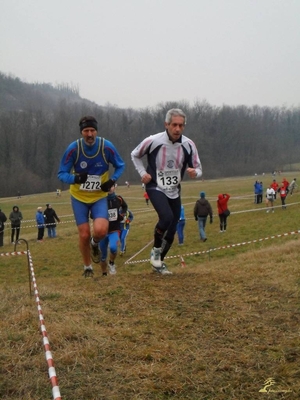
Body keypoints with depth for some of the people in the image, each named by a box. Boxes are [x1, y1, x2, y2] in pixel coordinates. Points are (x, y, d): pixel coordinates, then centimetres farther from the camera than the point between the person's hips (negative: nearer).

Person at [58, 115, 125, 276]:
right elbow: (61, 174, -12)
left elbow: (120, 166, 1)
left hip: (99, 197, 0)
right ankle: (87, 267, 26)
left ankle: (95, 244, 16)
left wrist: (112, 180, -17)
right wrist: (75, 178, -33)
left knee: (100, 230, -22)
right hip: (79, 197, 0)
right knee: (84, 235, 0)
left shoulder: (107, 147, -15)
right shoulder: (73, 148, -17)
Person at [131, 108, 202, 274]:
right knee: (167, 217, -29)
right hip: (156, 188, -4)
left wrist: (194, 172, -24)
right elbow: (135, 155, 3)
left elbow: (198, 169, 0)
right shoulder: (153, 141, -16)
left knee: (171, 233, 8)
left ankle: (158, 262, 31)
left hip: (174, 191, 4)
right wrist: (143, 173, -9)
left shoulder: (188, 145, -9)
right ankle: (156, 250, -3)